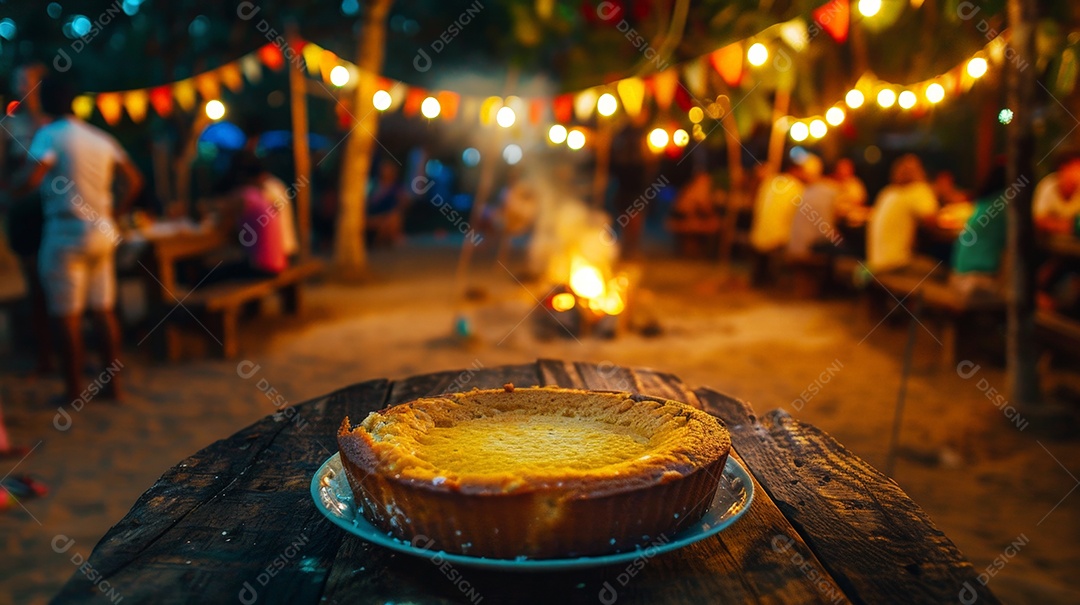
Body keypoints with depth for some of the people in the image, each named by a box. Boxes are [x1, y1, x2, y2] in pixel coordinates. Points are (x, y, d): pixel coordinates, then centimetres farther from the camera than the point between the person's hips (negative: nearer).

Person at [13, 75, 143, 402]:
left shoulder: (49, 135, -9)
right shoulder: (100, 137, 11)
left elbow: (32, 179, -22)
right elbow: (135, 179, 14)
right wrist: (119, 211, 20)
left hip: (66, 232, -6)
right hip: (103, 232, 6)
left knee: (67, 315, 2)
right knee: (104, 310, 11)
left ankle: (74, 389, 8)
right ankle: (113, 383, 15)